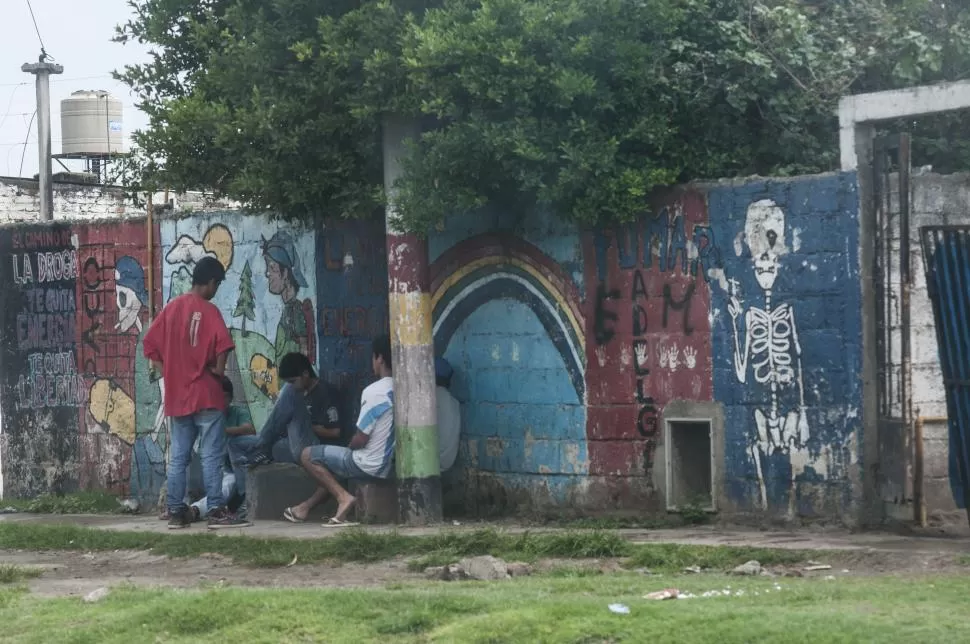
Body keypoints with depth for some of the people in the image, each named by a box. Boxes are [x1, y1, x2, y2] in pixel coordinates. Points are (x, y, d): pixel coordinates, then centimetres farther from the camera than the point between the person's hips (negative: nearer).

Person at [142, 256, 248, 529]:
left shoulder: (171, 308, 9)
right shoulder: (208, 310, -9)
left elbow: (150, 344, 11)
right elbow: (222, 344, -22)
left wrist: (168, 373, 11)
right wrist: (219, 370, -5)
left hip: (176, 395, 6)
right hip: (205, 394, -6)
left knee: (178, 457, 8)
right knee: (211, 455, -4)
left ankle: (176, 512, 8)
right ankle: (217, 511, -6)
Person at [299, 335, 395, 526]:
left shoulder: (374, 391, -21)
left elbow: (360, 439, -19)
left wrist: (350, 446, 3)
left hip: (370, 466, -8)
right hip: (390, 465, 8)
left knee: (308, 455, 4)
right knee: (336, 458, 32)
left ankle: (343, 496, -5)